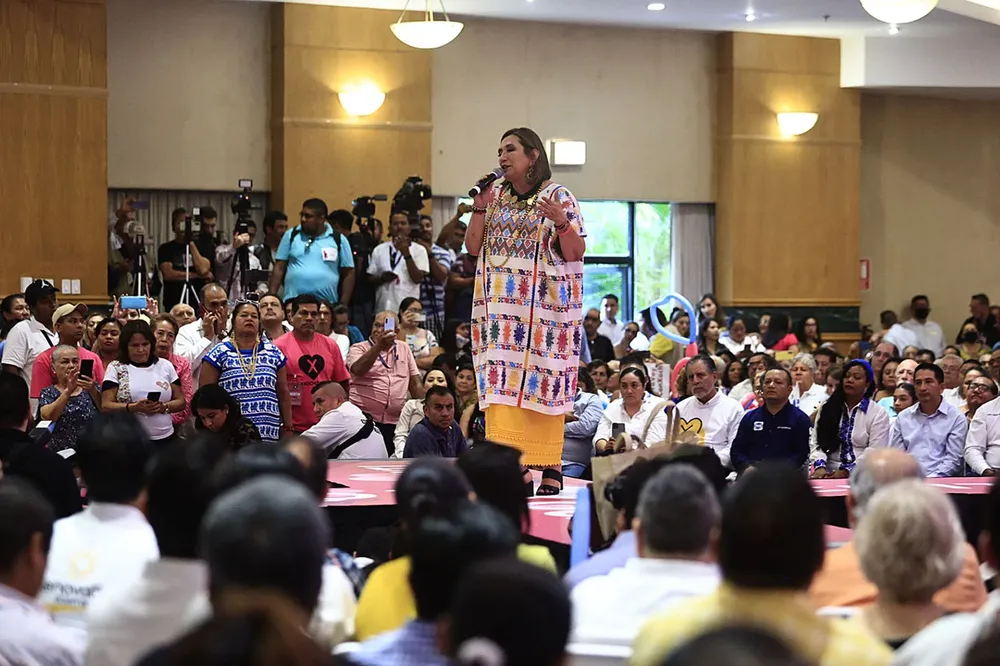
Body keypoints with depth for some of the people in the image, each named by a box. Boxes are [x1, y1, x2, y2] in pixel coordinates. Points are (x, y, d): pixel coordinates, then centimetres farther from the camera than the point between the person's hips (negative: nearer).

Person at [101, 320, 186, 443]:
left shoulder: (165, 366, 8)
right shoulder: (116, 368, 1)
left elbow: (181, 402, 10)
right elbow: (105, 406, -4)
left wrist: (164, 407, -10)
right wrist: (134, 407, -19)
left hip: (164, 438, 2)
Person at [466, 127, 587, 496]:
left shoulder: (558, 196, 0)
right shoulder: (495, 195, 12)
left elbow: (576, 253, -3)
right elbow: (473, 247, 9)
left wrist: (561, 222, -20)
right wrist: (479, 207, -1)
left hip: (545, 307, -3)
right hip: (500, 306, 4)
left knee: (543, 383, -3)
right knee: (501, 382, -6)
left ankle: (550, 467, 3)